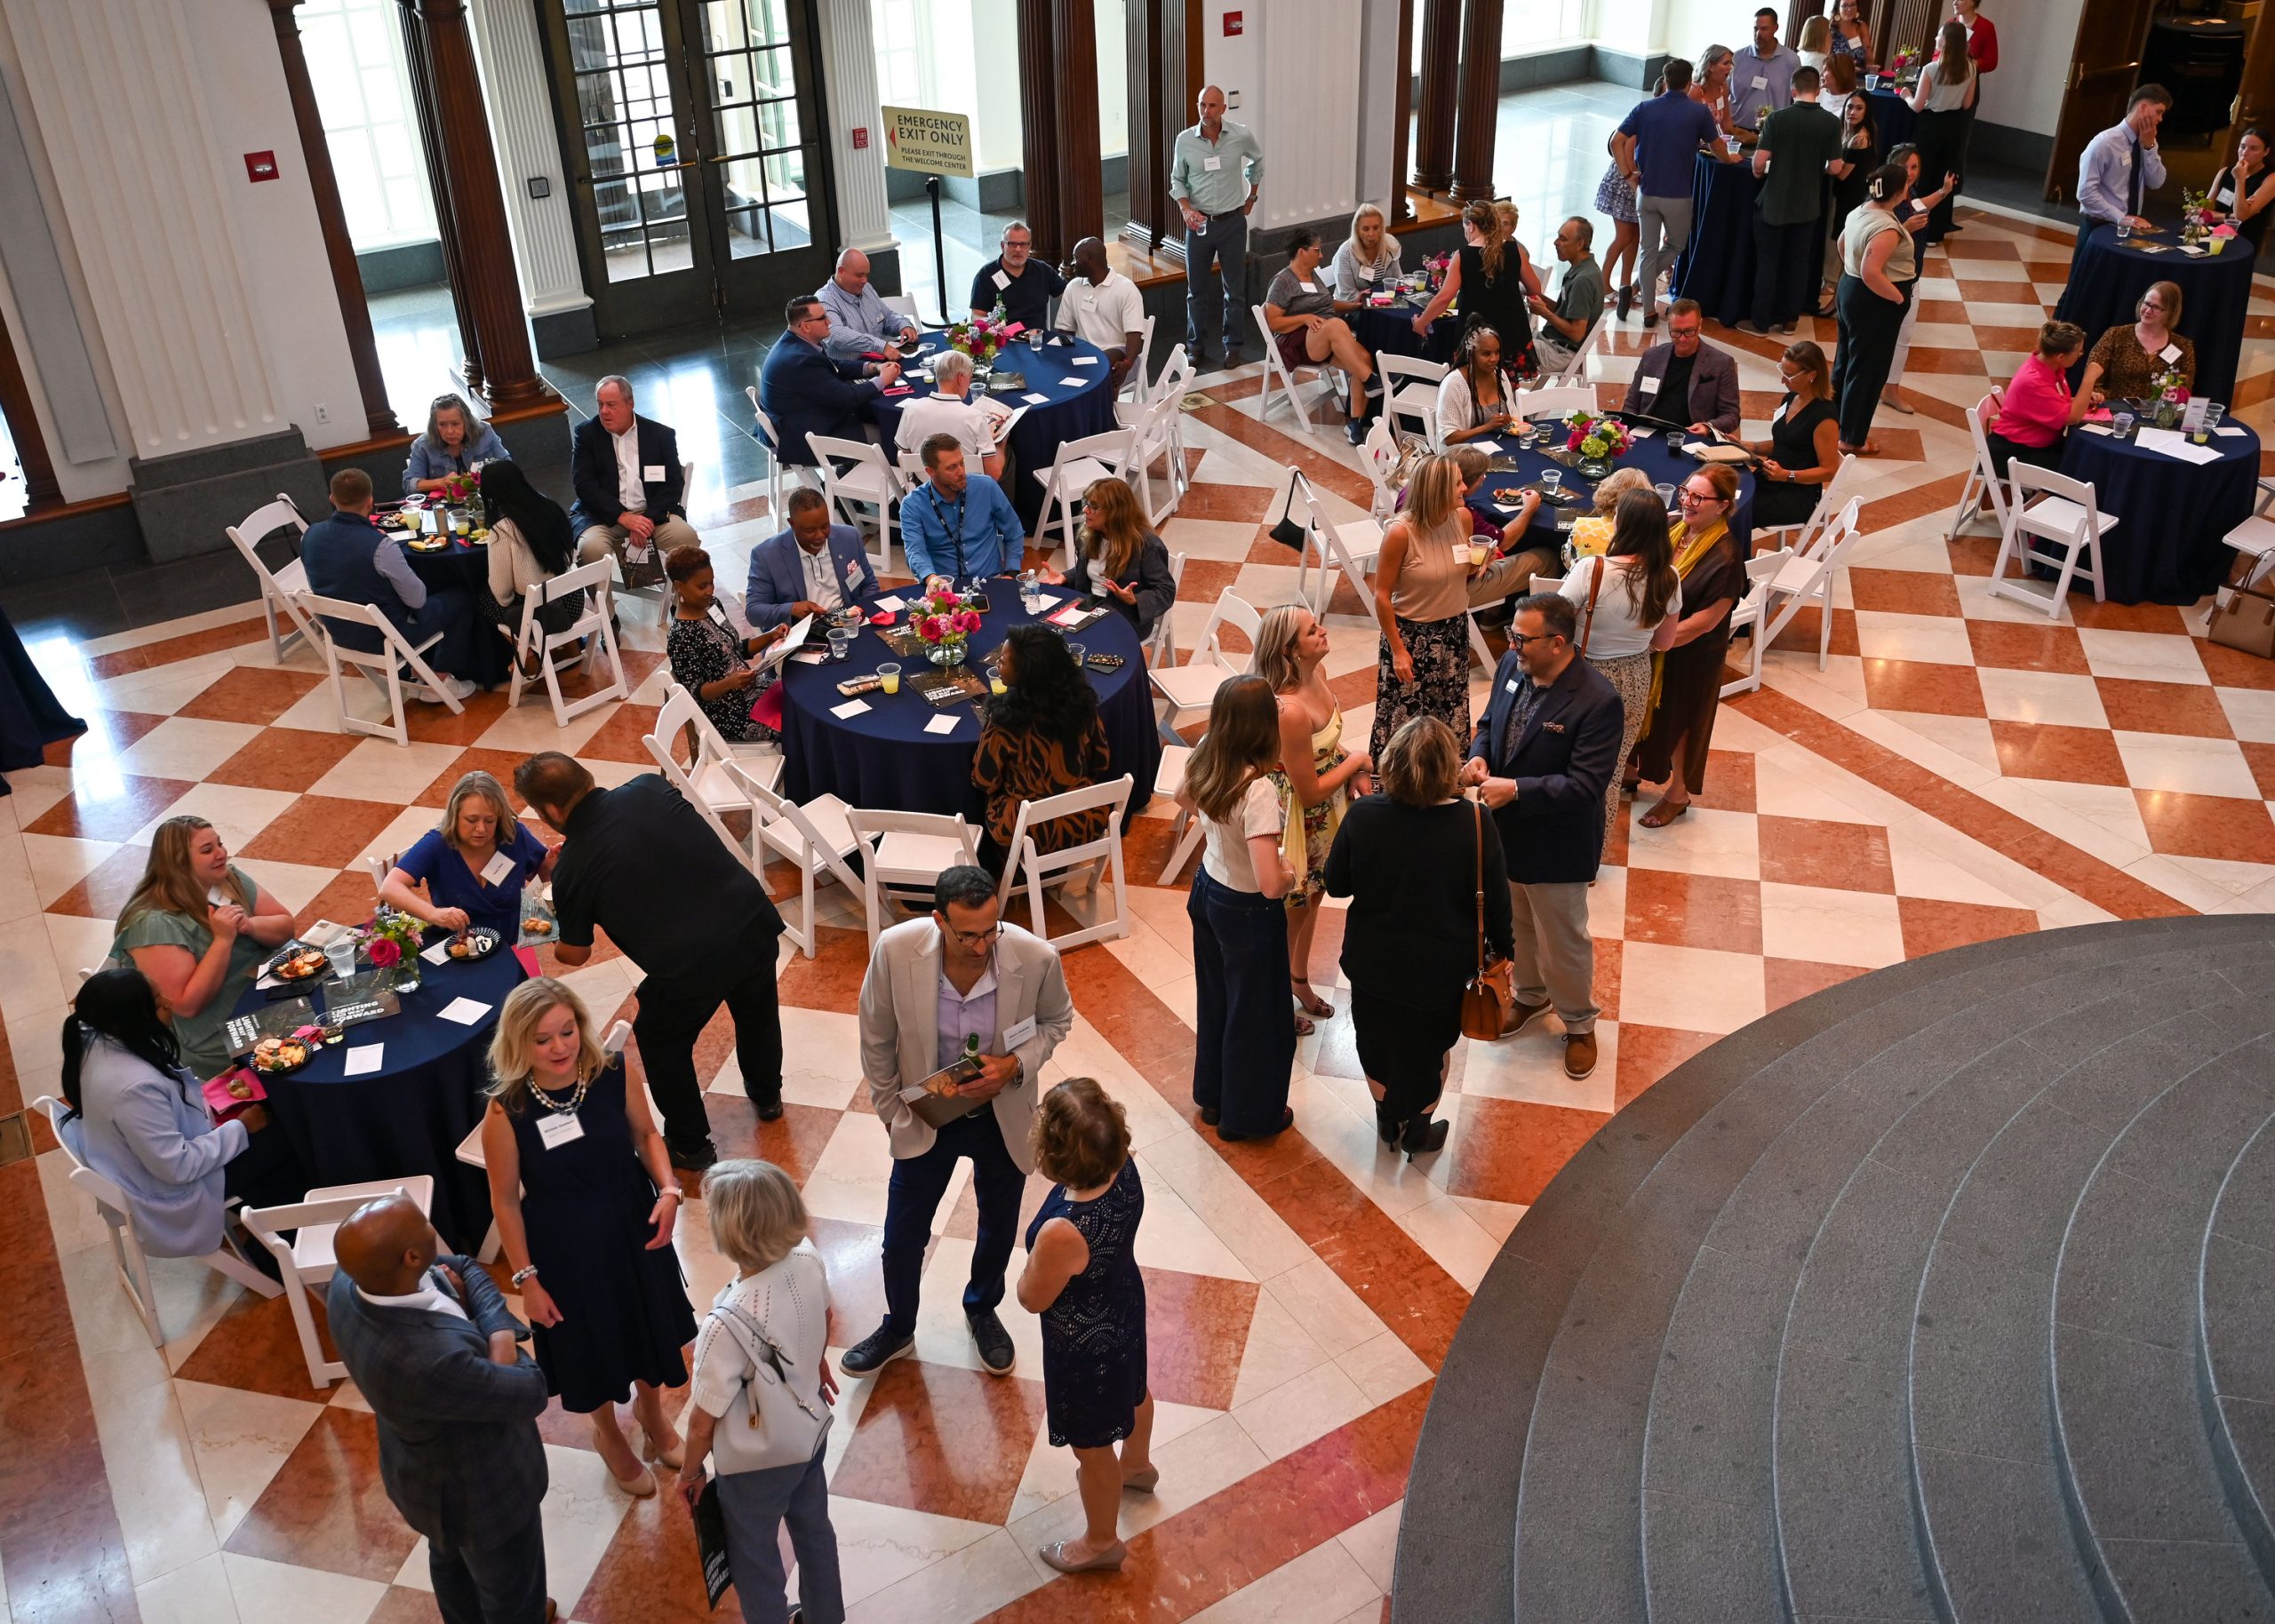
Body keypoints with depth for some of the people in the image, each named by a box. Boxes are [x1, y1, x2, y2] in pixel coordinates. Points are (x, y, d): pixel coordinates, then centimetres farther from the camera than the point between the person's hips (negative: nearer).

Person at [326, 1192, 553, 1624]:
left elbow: (465, 1268, -5)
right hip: (478, 1492, -8)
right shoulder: (430, 1363, -48)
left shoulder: (348, 1282, -23)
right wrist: (499, 1333, -17)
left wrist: (457, 1289, -23)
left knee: (451, 1559, 37)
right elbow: (530, 1393, -31)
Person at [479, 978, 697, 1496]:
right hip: (565, 1248, -2)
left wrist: (668, 1188, -19)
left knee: (649, 1326, 25)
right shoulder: (506, 1112, -25)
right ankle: (609, 1435, 54)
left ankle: (651, 1409, 58)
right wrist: (526, 1280, -8)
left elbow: (645, 1133, -2)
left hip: (633, 1229, 2)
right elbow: (506, 1201, -14)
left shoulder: (614, 1074, -20)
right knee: (590, 1343, 22)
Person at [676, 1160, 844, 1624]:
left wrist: (690, 1471, -3)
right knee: (814, 1530, 31)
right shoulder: (807, 1260, -23)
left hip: (757, 1462, -6)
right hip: (811, 1430, 6)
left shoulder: (727, 1324, -40)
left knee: (754, 1558, 22)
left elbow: (704, 1420, -24)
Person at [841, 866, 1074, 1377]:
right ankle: (898, 1328, 48)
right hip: (926, 1116, 0)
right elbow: (877, 1040, -10)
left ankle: (982, 1311, 56)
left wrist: (1015, 1066, -23)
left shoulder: (1036, 958, -29)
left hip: (1003, 1116, 0)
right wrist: (892, 1114, -1)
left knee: (998, 1227, 24)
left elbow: (1056, 1020, -6)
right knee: (902, 1237, 17)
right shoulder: (896, 951, -28)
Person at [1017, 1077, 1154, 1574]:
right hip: (1123, 1307, 7)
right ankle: (1138, 1465, 68)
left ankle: (1102, 1542, 48)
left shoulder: (1064, 1233, -46)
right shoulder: (1125, 1168, -24)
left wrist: (1037, 1251, -9)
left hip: (1085, 1345, -7)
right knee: (1131, 1388, 36)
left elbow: (1032, 1299, -22)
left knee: (1090, 1445, 21)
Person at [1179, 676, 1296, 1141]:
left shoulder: (1204, 762, -11)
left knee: (1216, 998, 27)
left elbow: (1185, 799, 14)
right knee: (1256, 1013, 16)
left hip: (1206, 892, 7)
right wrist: (1291, 874, -14)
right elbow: (1270, 884, -34)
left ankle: (1213, 1095, 47)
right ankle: (1249, 1114, 36)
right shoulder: (1258, 789, -34)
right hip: (1248, 911, -7)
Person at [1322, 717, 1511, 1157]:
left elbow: (1336, 885, -9)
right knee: (1429, 1048, 25)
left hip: (1373, 962, 1)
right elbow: (1496, 901, -12)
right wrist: (1501, 950, 6)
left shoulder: (1363, 815, -23)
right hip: (1440, 969, -1)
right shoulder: (1475, 825, -25)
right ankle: (1417, 1131, 44)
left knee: (1377, 1040, 26)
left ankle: (1388, 1121, 48)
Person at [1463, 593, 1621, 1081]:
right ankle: (1531, 994, 53)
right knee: (1518, 925, 27)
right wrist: (1478, 756, -14)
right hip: (1507, 830, 6)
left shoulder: (1597, 700, -29)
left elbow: (1586, 784, -29)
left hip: (1555, 844, -6)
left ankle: (1578, 1022, 39)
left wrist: (1516, 790, -32)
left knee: (1563, 941, 15)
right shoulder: (1512, 666, -8)